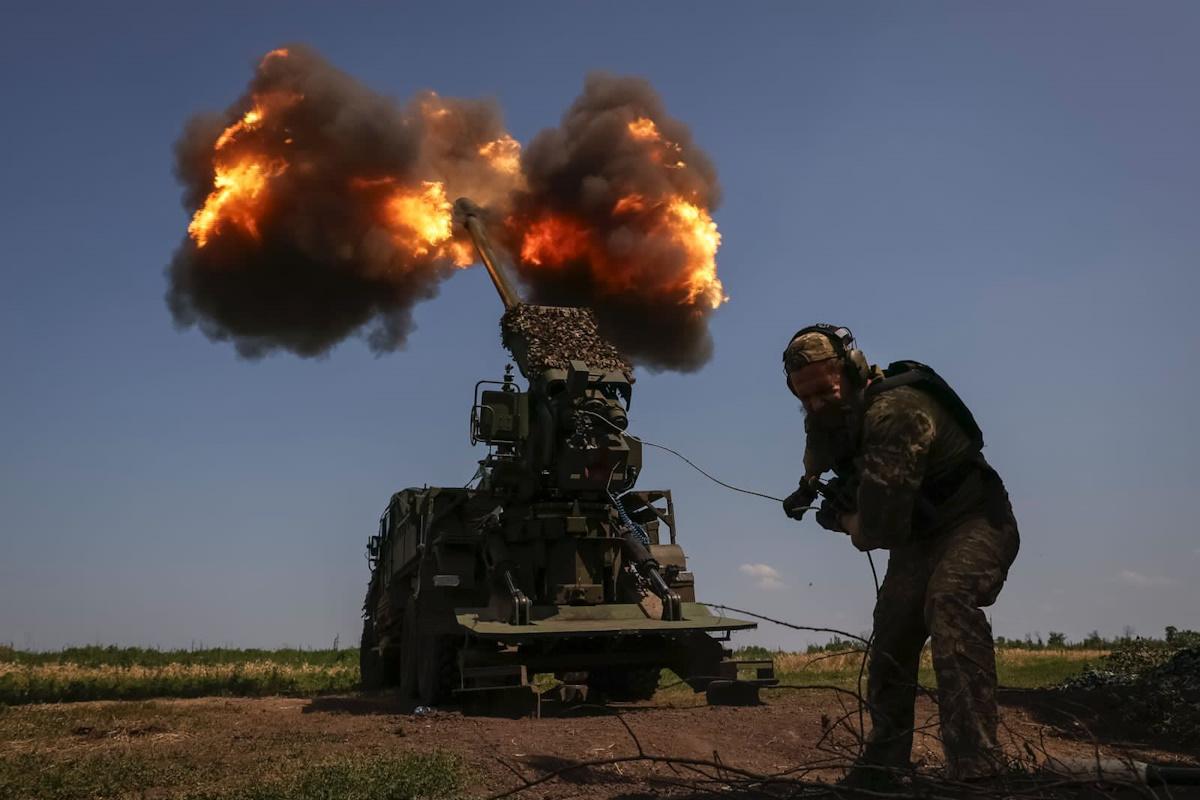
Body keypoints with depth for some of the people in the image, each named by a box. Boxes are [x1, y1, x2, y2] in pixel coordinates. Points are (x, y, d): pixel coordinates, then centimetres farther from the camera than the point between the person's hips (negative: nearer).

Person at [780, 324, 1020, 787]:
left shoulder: (894, 410, -33)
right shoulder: (831, 412, -4)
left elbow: (880, 527, -32)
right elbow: (823, 446, 28)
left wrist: (842, 521, -13)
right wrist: (810, 486, 17)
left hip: (974, 522, -9)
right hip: (918, 533, 9)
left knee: (949, 601, -35)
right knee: (892, 628, 10)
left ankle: (974, 766, -41)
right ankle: (883, 761, 27)